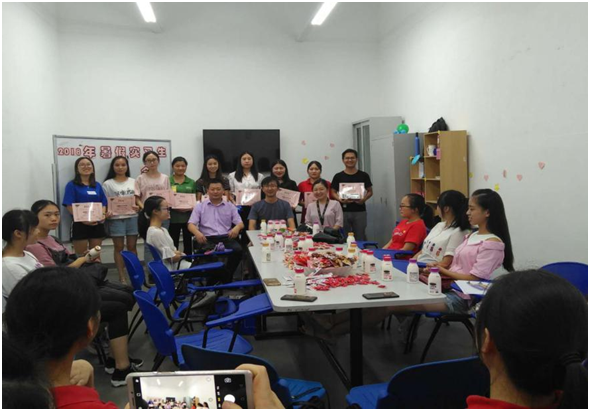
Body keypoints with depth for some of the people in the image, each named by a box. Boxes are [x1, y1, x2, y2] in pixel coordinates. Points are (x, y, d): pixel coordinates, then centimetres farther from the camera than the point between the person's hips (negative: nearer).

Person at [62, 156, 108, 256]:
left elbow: (103, 203, 13)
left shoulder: (97, 185, 12)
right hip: (80, 224, -4)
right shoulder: (72, 185, -3)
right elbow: (70, 206, -10)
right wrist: (83, 219, -21)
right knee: (81, 256, 2)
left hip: (97, 224, 5)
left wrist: (103, 215, -7)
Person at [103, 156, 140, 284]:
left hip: (132, 217, 2)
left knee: (132, 246, 7)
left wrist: (138, 207, -9)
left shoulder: (133, 182, 11)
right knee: (119, 247, 3)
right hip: (116, 219, -2)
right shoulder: (108, 184, 3)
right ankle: (122, 277, 8)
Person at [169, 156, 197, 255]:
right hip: (173, 218, -2)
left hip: (188, 217, 2)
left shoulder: (192, 182, 8)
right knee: (174, 243, 3)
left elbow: (196, 200, 10)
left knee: (188, 242, 9)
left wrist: (192, 208, -10)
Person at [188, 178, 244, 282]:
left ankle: (227, 277, -12)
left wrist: (236, 228, -17)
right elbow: (191, 224, 3)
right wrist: (197, 233, -22)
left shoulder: (230, 206, 16)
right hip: (207, 239, -1)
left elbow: (240, 223, 9)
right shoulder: (200, 206, 12)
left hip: (226, 238, 1)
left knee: (238, 250, -29)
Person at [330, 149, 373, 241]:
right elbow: (333, 192, 6)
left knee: (360, 237, 4)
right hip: (343, 211, 0)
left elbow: (370, 191, 10)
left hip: (360, 211, 0)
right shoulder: (338, 176, 5)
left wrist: (364, 199, -10)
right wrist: (340, 199, -13)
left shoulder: (363, 175, 5)